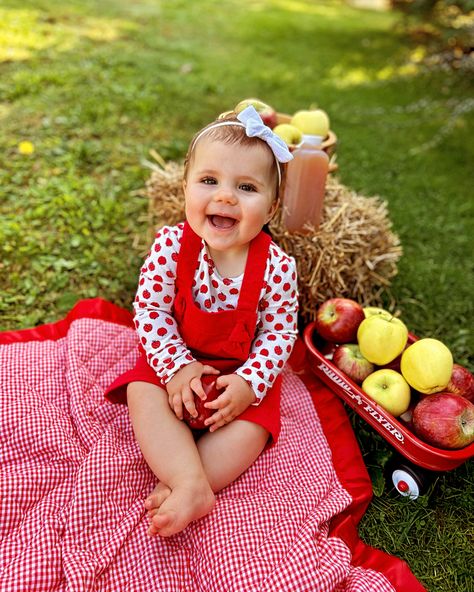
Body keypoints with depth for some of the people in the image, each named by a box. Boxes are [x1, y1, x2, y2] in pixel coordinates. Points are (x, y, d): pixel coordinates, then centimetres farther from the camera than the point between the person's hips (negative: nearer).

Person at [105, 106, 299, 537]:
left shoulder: (277, 266, -19)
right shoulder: (171, 245, -17)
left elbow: (281, 332, -12)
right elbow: (149, 310, -13)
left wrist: (249, 383, -24)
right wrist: (176, 366, -22)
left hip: (244, 370, 0)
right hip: (177, 360, 1)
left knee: (250, 429, -21)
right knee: (144, 394, -23)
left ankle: (174, 488, -15)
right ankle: (191, 487, -26)